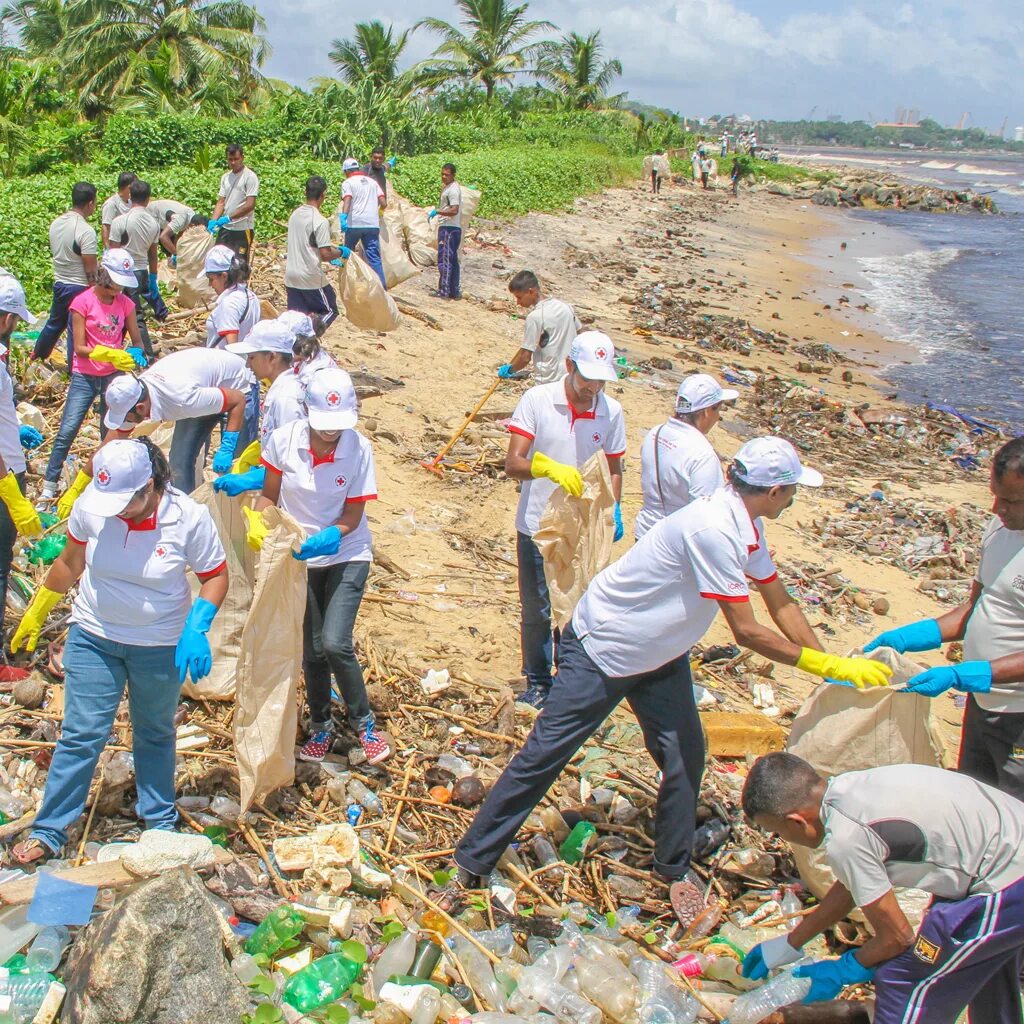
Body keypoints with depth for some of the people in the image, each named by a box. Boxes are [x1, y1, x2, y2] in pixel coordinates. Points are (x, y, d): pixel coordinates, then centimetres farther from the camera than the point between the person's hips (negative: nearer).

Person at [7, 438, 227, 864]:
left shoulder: (190, 518, -21)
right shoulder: (92, 505, -16)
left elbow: (215, 576, -9)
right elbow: (70, 563, 2)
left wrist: (196, 628, -24)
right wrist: (36, 613, 13)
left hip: (160, 646, -1)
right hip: (93, 637, 1)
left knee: (155, 733, 17)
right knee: (81, 734, 2)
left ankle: (160, 821, 35)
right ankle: (48, 832, 14)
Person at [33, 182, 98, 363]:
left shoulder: (56, 223, 2)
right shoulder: (86, 230, -21)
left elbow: (56, 252, 12)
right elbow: (90, 270, -20)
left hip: (59, 284, 8)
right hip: (78, 288, -8)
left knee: (54, 322, 26)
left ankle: (37, 355, 42)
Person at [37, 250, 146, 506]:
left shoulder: (125, 303, 0)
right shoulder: (83, 302, -11)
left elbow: (136, 341, 3)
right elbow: (79, 348, -14)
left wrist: (135, 353, -20)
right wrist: (110, 354, -29)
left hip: (114, 376, 3)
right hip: (85, 378, -3)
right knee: (67, 432, -6)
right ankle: (49, 487, 0)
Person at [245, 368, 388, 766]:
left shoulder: (359, 449, -18)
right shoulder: (284, 440, -14)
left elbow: (352, 516, -11)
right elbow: (269, 495, -1)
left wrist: (329, 537, -29)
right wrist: (257, 523, -20)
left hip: (346, 556, -2)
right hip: (299, 558, 2)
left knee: (335, 644, -16)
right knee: (312, 650, 8)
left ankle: (364, 722, 9)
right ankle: (320, 727, 32)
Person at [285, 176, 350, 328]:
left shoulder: (295, 214, 7)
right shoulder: (320, 221, -17)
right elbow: (325, 254, -18)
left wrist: (331, 254, 22)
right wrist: (341, 252, 1)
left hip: (291, 276, 7)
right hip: (311, 278, -7)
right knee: (330, 311, 9)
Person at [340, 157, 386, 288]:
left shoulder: (348, 183, 4)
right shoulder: (372, 182, 16)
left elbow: (347, 201, -15)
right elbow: (383, 203, 11)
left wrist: (343, 217, -28)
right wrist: (377, 211, 32)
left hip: (354, 224, -3)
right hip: (372, 225, 3)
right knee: (374, 257, 0)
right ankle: (382, 285, -13)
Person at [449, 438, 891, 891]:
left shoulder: (748, 527, -2)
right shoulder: (714, 530, -32)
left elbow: (781, 604, 8)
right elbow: (746, 633, -29)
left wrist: (830, 663, 1)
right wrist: (829, 666, -22)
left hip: (660, 655, 9)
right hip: (600, 647, -9)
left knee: (685, 756, 2)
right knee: (544, 754, -2)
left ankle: (673, 867, 22)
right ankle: (470, 862, 9)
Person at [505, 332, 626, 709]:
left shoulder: (611, 412, -2)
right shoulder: (537, 400, -11)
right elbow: (513, 463, -16)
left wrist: (614, 508, -7)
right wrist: (552, 468, -35)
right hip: (537, 527, -2)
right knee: (536, 611, 10)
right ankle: (537, 683, 28)